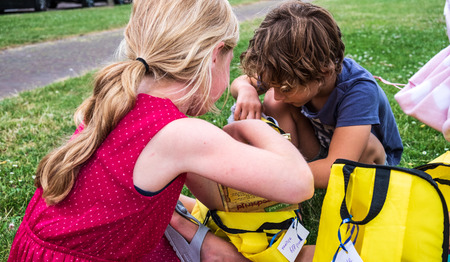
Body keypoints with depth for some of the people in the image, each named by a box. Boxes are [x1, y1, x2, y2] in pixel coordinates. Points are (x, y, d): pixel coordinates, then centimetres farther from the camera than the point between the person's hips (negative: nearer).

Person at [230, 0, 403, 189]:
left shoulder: (359, 90, -38)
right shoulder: (291, 71, -21)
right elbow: (242, 81, -4)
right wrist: (246, 90, -31)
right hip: (319, 149, 4)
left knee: (365, 144, -40)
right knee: (272, 103, -18)